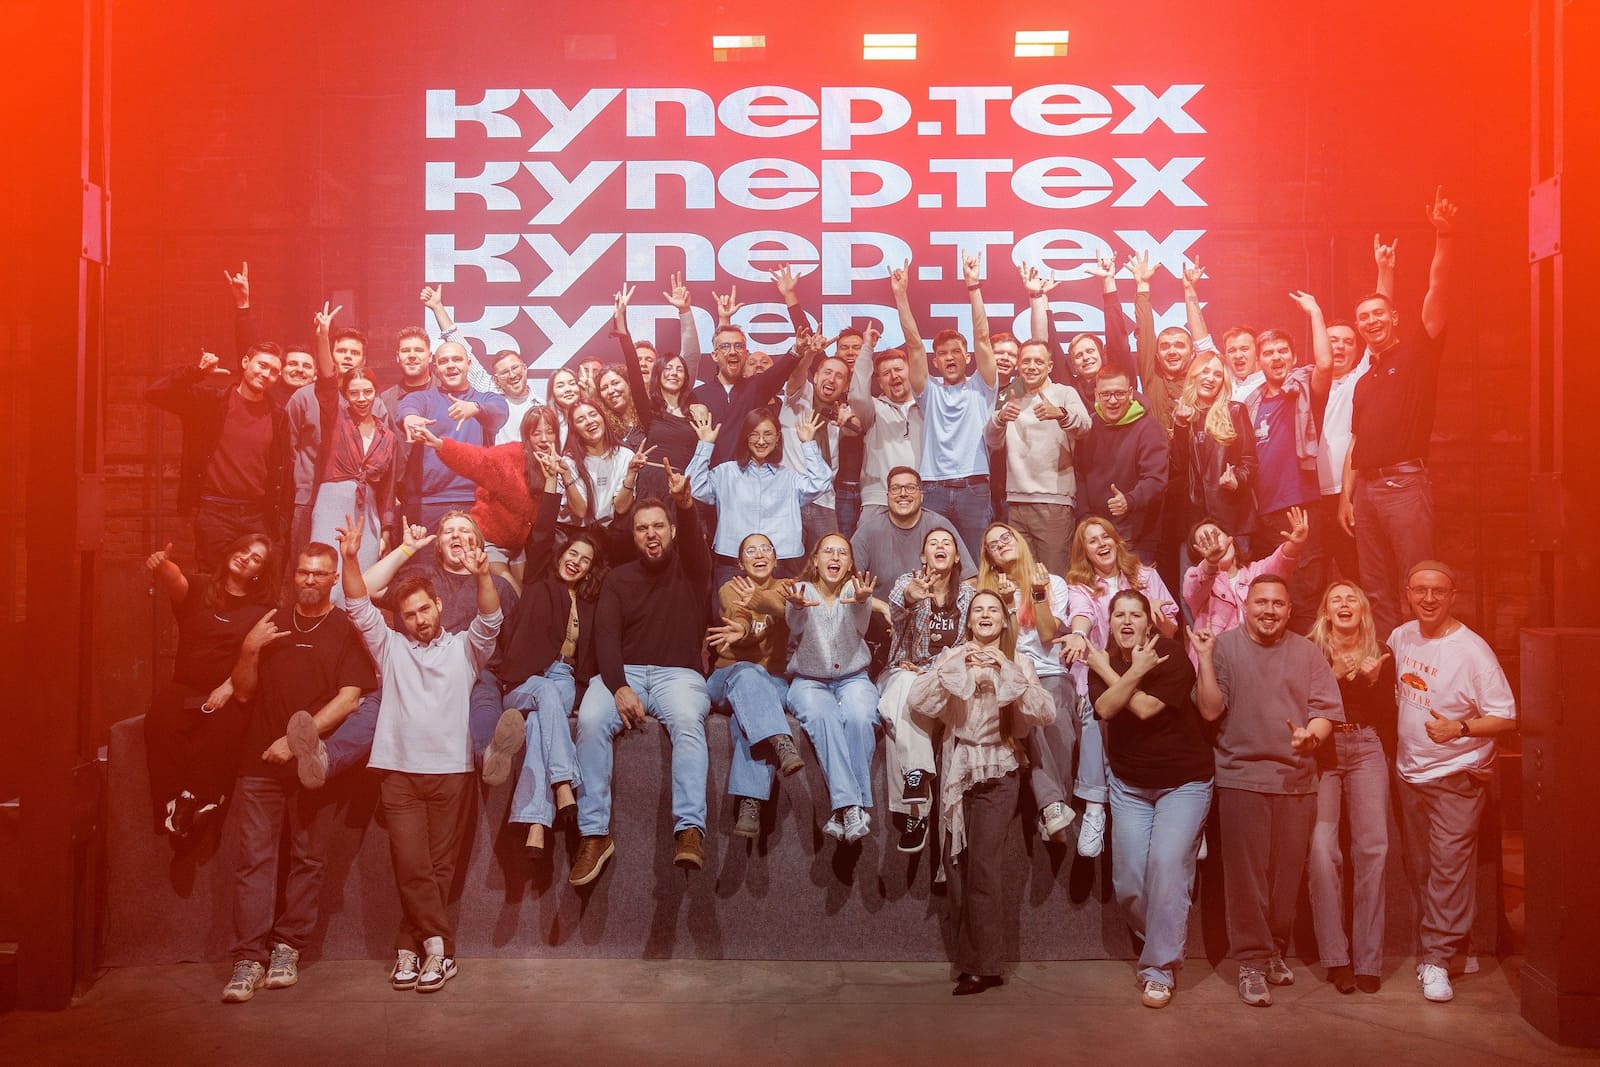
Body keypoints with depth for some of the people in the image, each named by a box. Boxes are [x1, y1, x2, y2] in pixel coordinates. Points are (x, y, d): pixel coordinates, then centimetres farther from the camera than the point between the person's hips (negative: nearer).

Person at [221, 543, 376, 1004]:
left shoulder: (347, 630, 4)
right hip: (259, 760, 2)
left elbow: (349, 698, -7)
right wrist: (250, 650, -4)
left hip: (312, 761, -2)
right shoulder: (270, 625, 16)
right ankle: (249, 958, -2)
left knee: (307, 858, 3)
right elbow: (243, 693, 13)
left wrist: (297, 739, -14)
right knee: (253, 858, -3)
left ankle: (287, 948, 13)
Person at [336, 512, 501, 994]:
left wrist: (482, 577, -26)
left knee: (438, 866, 2)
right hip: (399, 770, 1)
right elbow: (359, 608, 2)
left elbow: (490, 621, -8)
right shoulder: (390, 647, 14)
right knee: (411, 865, -7)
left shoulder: (463, 648, 10)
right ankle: (439, 946, 2)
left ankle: (411, 947, 11)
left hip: (452, 771, 0)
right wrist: (351, 559, -13)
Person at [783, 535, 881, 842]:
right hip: (809, 680, -1)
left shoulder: (853, 590, 3)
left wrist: (862, 601, -44)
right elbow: (796, 626, -21)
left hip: (853, 677, 1)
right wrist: (798, 607, -46)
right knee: (823, 717, -34)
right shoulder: (802, 590, 2)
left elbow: (861, 625, -20)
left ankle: (844, 811, -28)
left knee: (859, 717, -32)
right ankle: (850, 807, -39)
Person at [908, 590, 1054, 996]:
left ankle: (983, 965, -1)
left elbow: (1045, 713, -9)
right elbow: (919, 700, -7)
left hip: (998, 772, -2)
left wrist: (1007, 671, -17)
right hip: (957, 768, 2)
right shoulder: (951, 657, 8)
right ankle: (971, 958, 15)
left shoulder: (1017, 662, 5)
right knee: (956, 863, 2)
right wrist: (958, 668, -17)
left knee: (984, 864, -10)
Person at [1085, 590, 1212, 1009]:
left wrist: (1108, 672, -17)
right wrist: (1134, 671, -27)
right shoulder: (1103, 661, 1)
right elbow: (1105, 709, -17)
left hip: (1183, 781, -4)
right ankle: (1156, 945, 26)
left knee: (1167, 864, -19)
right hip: (1129, 783, 4)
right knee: (1128, 883, -1)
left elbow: (1144, 708, -23)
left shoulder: (1171, 656, -12)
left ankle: (1161, 968, -9)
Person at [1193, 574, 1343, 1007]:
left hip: (1297, 778, 3)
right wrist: (1204, 660, -17)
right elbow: (1210, 710, -7)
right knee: (1246, 874, -1)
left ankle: (1275, 951, 26)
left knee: (1287, 874, 9)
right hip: (1242, 776, -2)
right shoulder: (1224, 647, -1)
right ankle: (1251, 961, 8)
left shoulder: (1306, 652, 6)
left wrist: (1312, 736, -16)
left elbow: (1326, 709, 4)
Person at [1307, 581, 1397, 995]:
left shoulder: (1380, 657, 13)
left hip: (1366, 750, 2)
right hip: (1321, 752, -2)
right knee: (1321, 846, -14)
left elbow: (1388, 717, 13)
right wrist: (1337, 675, -11)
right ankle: (1335, 955, -5)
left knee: (1372, 848, -6)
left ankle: (1368, 959, 1)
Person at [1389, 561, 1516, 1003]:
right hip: (1409, 771, 7)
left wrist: (1459, 728, -28)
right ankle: (1447, 946, 28)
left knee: (1448, 867, -7)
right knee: (1418, 867, 13)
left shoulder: (1472, 651, -16)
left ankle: (1437, 957, 2)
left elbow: (1506, 719, -15)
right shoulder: (1400, 637, 3)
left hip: (1457, 777, -6)